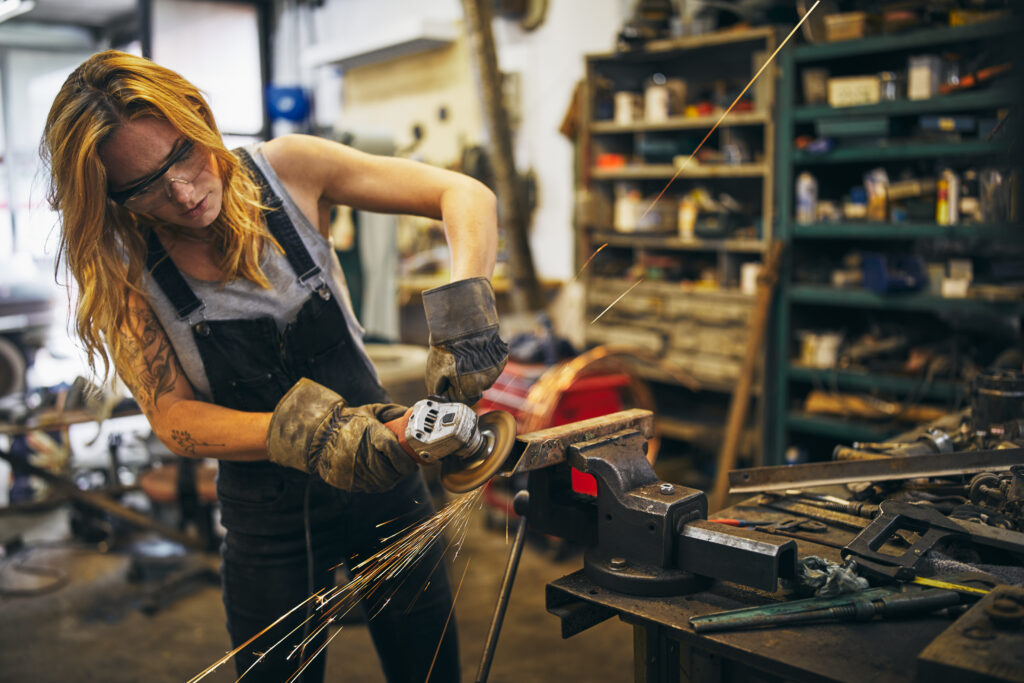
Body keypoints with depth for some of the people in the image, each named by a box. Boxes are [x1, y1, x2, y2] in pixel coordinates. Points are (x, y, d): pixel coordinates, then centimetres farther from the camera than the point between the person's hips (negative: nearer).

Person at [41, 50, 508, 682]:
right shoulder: (123, 272, -11)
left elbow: (467, 196, -14)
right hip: (267, 527, 0)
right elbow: (173, 417, -15)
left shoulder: (285, 171, -13)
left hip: (386, 482, 1)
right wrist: (304, 437, -33)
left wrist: (463, 315, -32)